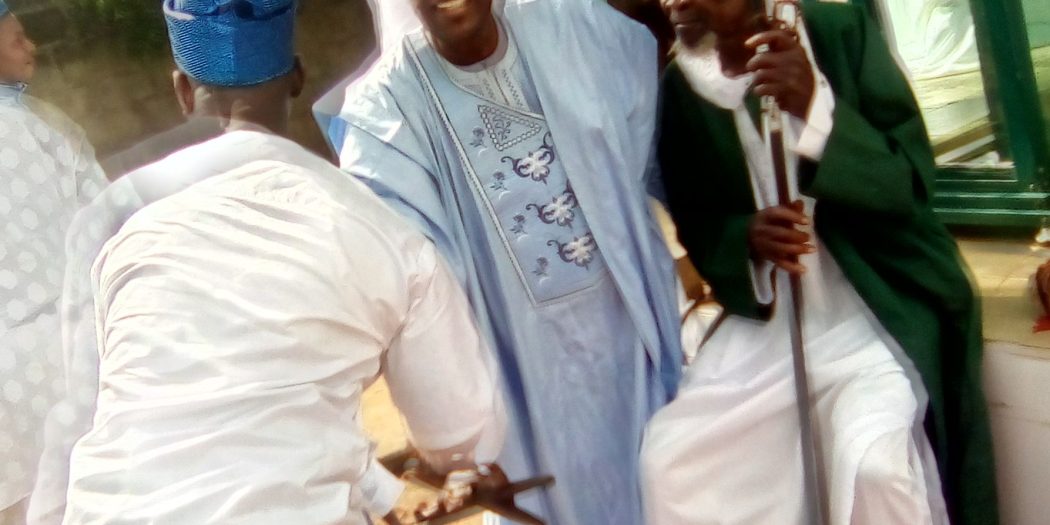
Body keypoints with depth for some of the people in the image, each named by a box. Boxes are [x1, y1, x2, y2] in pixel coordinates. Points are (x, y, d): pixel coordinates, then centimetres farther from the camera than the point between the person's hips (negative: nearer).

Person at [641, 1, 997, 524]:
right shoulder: (680, 89, -1)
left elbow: (912, 178, -12)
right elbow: (696, 227, 7)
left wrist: (815, 108, -27)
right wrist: (746, 239, -16)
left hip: (881, 303, -3)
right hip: (766, 316, 4)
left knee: (871, 464, -27)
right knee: (668, 459, -9)